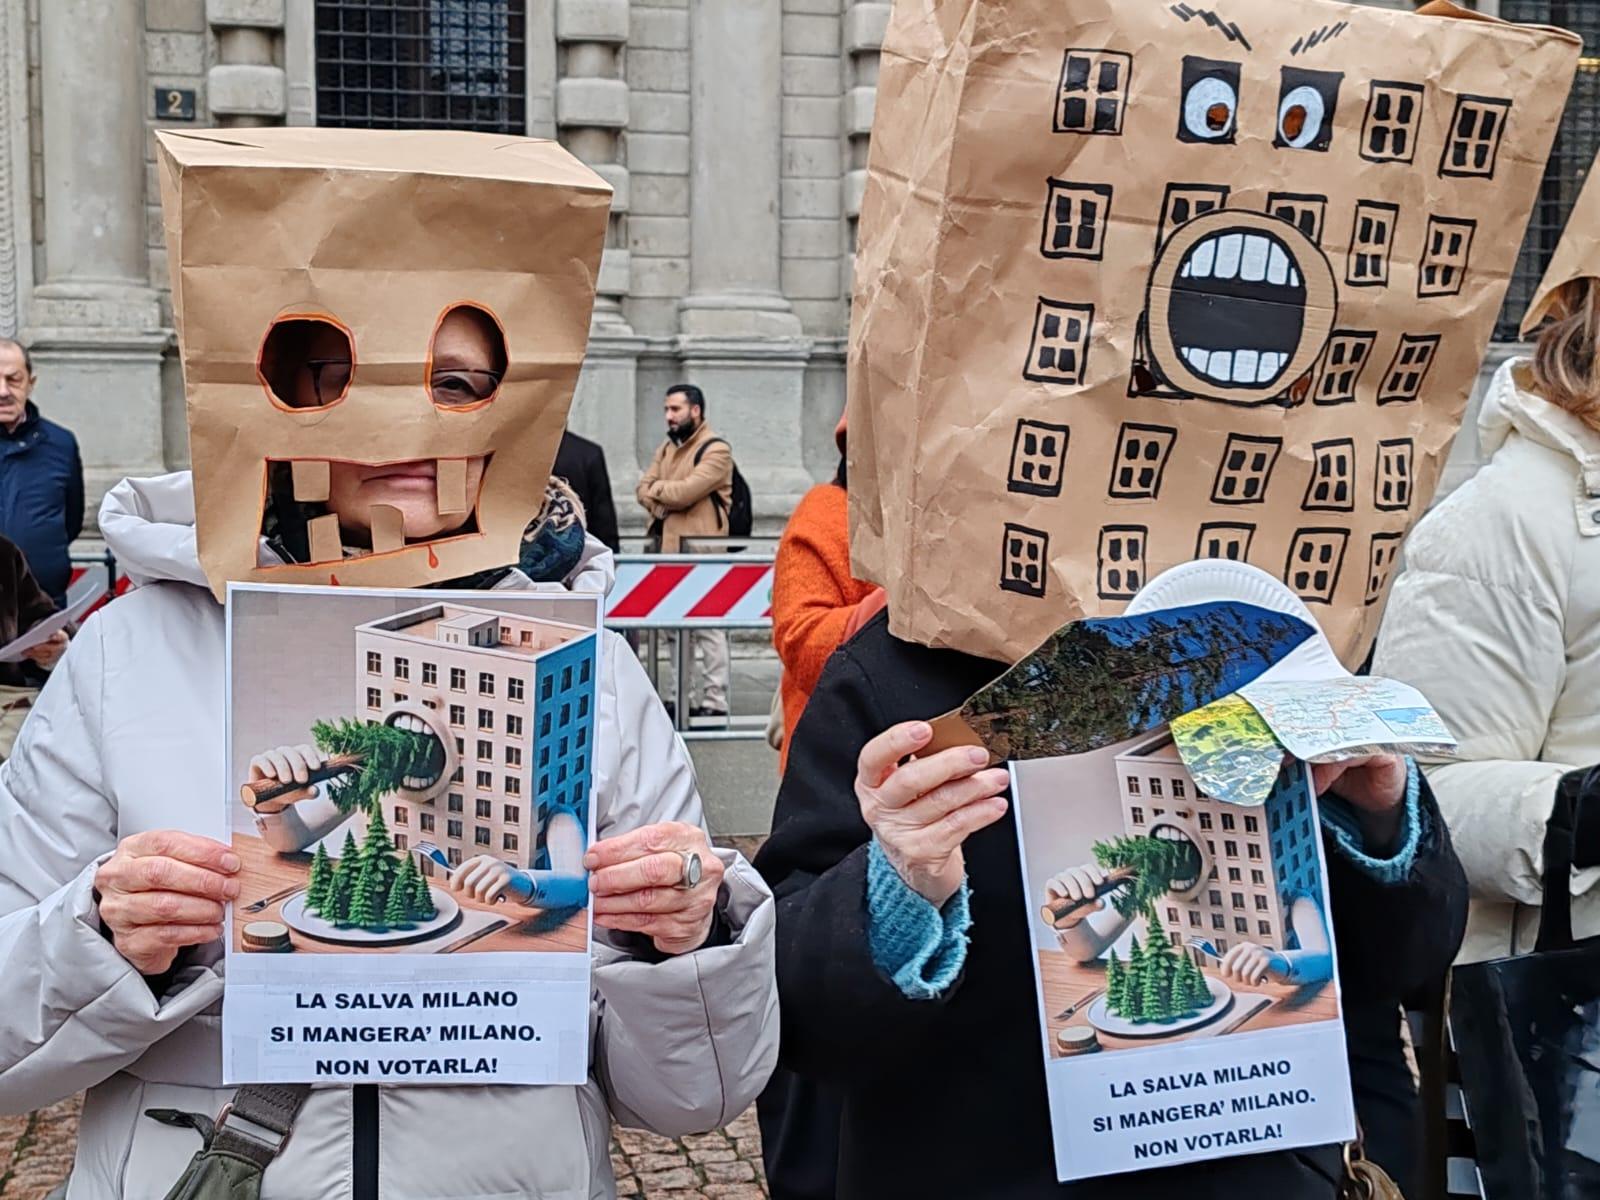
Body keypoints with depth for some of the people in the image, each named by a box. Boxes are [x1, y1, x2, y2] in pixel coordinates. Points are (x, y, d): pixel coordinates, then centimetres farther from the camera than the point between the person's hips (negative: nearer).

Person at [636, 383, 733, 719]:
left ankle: (714, 702, -4)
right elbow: (643, 491, 9)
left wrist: (657, 487, 0)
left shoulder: (716, 450, -7)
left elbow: (685, 492, -17)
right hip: (665, 549, 8)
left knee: (707, 629, -7)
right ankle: (684, 698, 19)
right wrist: (665, 502, -11)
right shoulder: (666, 449, 18)